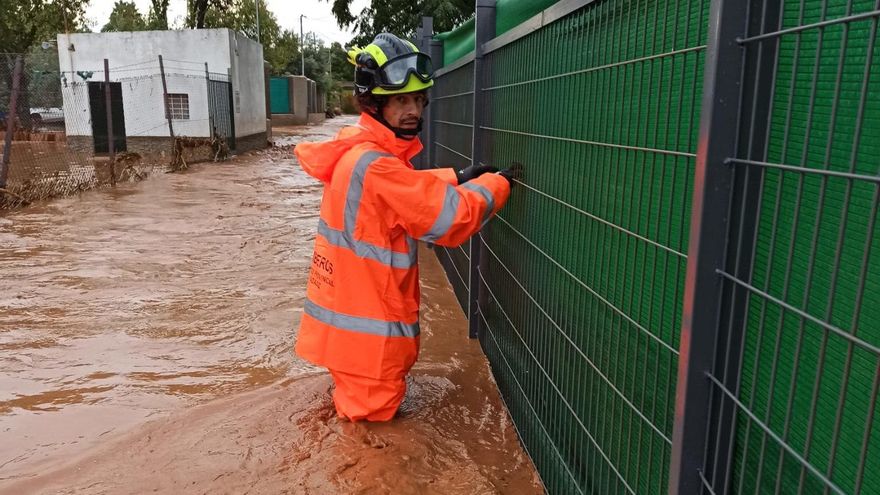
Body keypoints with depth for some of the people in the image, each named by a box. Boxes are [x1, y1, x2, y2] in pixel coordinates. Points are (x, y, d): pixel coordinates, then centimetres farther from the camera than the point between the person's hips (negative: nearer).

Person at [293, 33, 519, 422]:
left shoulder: (359, 150, 4)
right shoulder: (375, 164, -28)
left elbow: (406, 189, 19)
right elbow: (452, 218, -26)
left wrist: (456, 178, 7)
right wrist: (496, 183, -9)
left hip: (353, 307, 10)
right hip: (365, 321, -10)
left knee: (366, 399, 27)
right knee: (373, 411, 12)